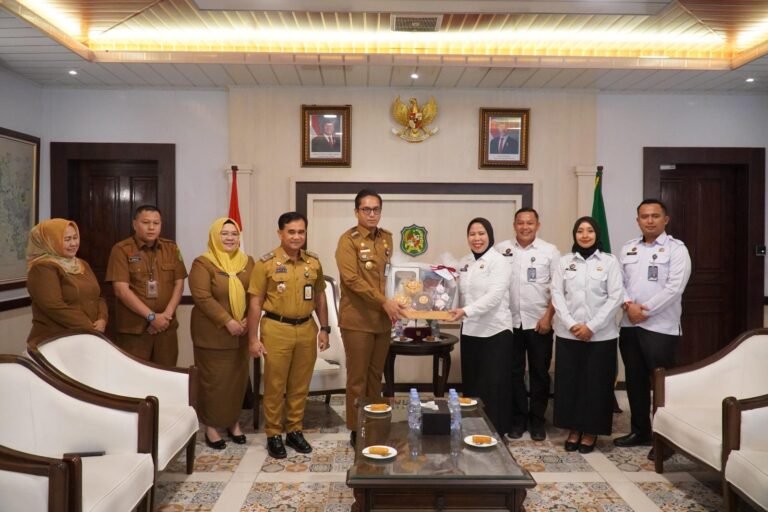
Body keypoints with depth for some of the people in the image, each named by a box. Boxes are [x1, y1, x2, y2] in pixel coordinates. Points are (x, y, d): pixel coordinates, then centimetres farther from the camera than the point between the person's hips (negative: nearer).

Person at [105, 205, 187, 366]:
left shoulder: (171, 248, 8)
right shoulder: (121, 250, -5)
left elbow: (179, 283, 7)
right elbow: (121, 290, -12)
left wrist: (167, 314, -8)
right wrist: (151, 316, -15)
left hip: (166, 326, 4)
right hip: (133, 328, -4)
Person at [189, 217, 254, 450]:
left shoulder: (248, 262, 8)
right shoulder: (202, 263, -8)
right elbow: (202, 297, -17)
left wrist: (248, 319, -9)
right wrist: (227, 321, -21)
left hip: (241, 333, 5)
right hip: (212, 333, -5)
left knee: (238, 378, 12)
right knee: (213, 380, 3)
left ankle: (233, 421, 27)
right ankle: (211, 426, 18)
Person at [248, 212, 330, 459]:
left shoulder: (313, 262, 6)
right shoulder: (266, 263, -6)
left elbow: (320, 297, 13)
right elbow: (256, 303, -5)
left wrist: (324, 329, 9)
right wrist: (253, 338, -7)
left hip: (306, 329, 4)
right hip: (277, 329, -3)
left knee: (300, 385, 12)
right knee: (275, 385, 6)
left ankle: (294, 431, 27)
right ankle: (273, 434, 20)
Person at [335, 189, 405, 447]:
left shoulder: (387, 238, 10)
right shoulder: (348, 240, -9)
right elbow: (352, 279, -19)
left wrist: (392, 304, 3)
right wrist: (384, 302, -22)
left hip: (383, 319, 6)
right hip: (357, 319, -6)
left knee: (376, 375, 15)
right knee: (358, 377, 3)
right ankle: (357, 430, 16)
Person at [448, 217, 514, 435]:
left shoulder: (499, 262, -9)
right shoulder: (464, 262, 11)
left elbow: (494, 296, -20)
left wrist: (466, 311, -30)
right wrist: (451, 308, -2)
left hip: (495, 332, -6)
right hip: (470, 331, 6)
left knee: (493, 388, -1)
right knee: (471, 385, 12)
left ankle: (496, 433, 10)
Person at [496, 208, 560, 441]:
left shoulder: (549, 251, -1)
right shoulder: (502, 249, 2)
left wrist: (548, 316, -9)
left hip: (539, 322, -1)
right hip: (510, 323, 1)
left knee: (539, 373, 8)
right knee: (514, 373, 9)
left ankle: (537, 420, 22)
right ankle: (518, 419, 21)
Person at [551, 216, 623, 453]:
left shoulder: (610, 261, 1)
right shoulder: (564, 261, 7)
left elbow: (616, 297, -5)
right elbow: (557, 294, 1)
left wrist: (591, 326, -12)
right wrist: (571, 324, -11)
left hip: (601, 334, -2)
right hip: (568, 334, 2)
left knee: (596, 383, 4)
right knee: (569, 381, 5)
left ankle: (590, 432, 19)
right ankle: (574, 429, 20)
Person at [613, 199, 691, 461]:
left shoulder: (676, 249, -3)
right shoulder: (628, 248, 12)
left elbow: (674, 288, -13)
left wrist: (645, 310, -14)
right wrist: (628, 305, -11)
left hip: (661, 327, -5)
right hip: (629, 326, 5)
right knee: (635, 381, 12)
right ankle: (640, 430, 26)